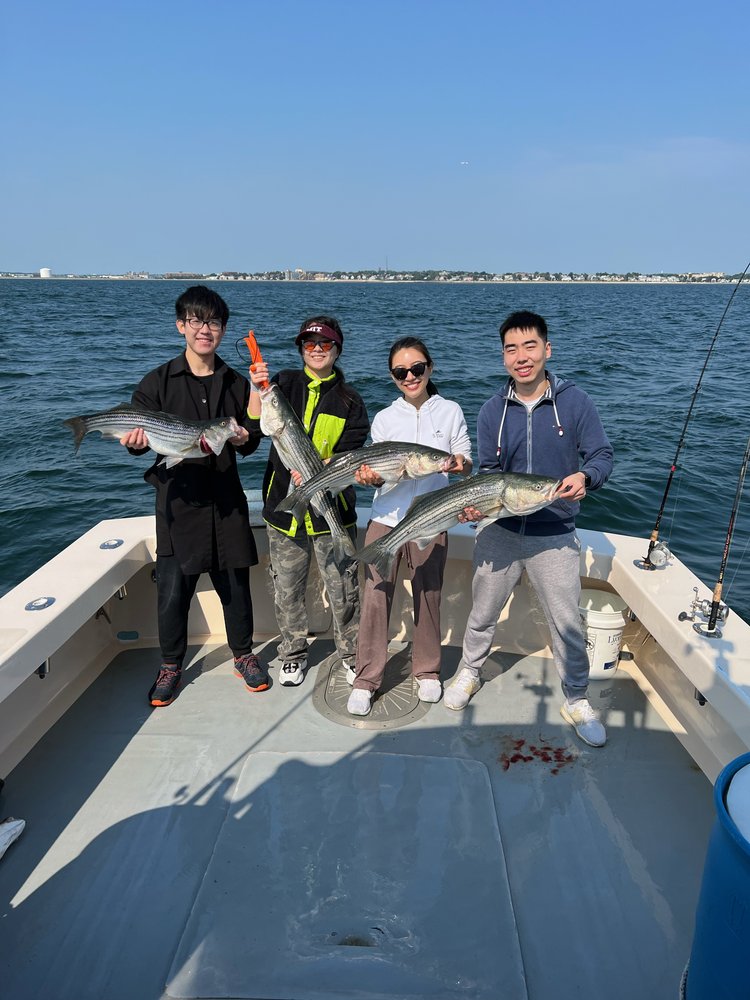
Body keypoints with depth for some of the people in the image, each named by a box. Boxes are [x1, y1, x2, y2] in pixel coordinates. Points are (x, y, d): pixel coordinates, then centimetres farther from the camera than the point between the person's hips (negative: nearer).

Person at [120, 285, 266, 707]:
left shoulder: (236, 384, 8)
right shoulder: (159, 382, -1)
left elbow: (252, 439, 13)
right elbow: (135, 431, -1)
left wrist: (244, 437, -10)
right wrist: (137, 440, -24)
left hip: (226, 498, 2)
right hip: (179, 499, -2)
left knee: (235, 582, 10)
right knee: (173, 589, 2)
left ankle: (243, 653, 31)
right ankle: (171, 664, 24)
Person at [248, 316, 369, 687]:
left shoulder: (349, 400, 3)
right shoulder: (285, 383, 5)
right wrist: (257, 389, -26)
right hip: (284, 507, 2)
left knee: (343, 592, 5)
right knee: (287, 591, 13)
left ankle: (351, 653, 27)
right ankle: (293, 654, 33)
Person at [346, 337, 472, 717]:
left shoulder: (450, 412, 4)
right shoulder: (384, 418, 5)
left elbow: (467, 464, 5)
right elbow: (378, 471, 4)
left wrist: (460, 463, -19)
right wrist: (371, 477, -20)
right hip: (386, 518, 0)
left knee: (428, 597, 10)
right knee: (375, 596, -2)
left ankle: (427, 671, 30)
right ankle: (366, 679, 13)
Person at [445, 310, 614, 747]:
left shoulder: (575, 401, -8)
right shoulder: (493, 412, -2)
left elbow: (602, 454, -5)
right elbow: (489, 473, 0)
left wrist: (585, 476, -28)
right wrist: (477, 503, -20)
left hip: (555, 537, -2)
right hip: (500, 532, 2)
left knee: (567, 624, 8)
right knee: (483, 612, 17)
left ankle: (577, 700, 30)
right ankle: (469, 673, 42)